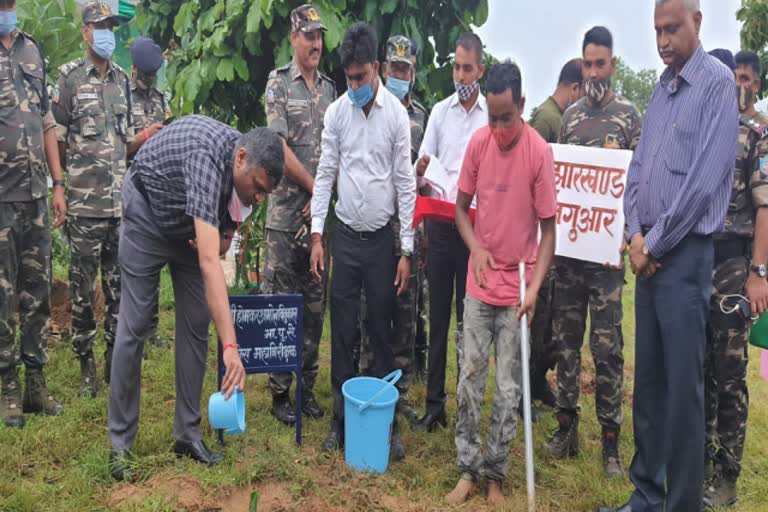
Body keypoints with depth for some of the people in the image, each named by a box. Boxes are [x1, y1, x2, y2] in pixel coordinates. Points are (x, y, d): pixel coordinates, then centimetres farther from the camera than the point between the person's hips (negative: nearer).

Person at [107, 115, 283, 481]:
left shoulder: (246, 165, -17)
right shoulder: (208, 157, -40)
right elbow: (209, 262, -50)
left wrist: (225, 235, -17)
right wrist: (230, 346, -54)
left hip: (192, 225, 6)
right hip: (149, 212, -6)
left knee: (196, 324, 0)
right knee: (134, 326, -7)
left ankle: (188, 433, 9)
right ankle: (120, 443, 5)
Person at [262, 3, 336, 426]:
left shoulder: (330, 88, 13)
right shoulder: (278, 82, 0)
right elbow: (280, 148, -9)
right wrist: (315, 188, -7)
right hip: (285, 213, -4)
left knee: (315, 305, 9)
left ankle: (307, 387, 21)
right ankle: (279, 391, 11)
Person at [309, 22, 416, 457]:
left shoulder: (397, 113, -6)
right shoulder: (336, 112, 1)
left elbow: (406, 182, -5)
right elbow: (325, 174, 4)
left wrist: (406, 249, -7)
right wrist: (317, 235, -3)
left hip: (382, 238, -2)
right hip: (345, 236, 2)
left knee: (383, 332, 6)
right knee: (343, 332, 7)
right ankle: (341, 418, 19)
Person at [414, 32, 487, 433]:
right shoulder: (439, 112, 8)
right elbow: (422, 168, 4)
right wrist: (420, 174, -18)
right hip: (440, 222, 2)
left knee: (468, 317, 5)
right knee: (438, 315, 6)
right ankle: (434, 402, 15)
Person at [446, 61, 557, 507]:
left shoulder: (540, 152, -12)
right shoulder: (478, 143, -2)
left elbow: (548, 228, -8)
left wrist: (534, 288, -17)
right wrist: (476, 247, -10)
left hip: (517, 289, -3)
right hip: (479, 283, 3)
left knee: (509, 388, 4)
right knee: (470, 378, 7)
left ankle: (496, 475, 20)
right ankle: (468, 469, 22)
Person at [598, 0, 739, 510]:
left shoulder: (717, 82, -8)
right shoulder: (661, 88, 14)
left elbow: (703, 181, -16)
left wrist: (655, 244, -10)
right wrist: (636, 234, 0)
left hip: (685, 255, -7)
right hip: (648, 255, 7)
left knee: (683, 388, -1)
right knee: (648, 382, 13)